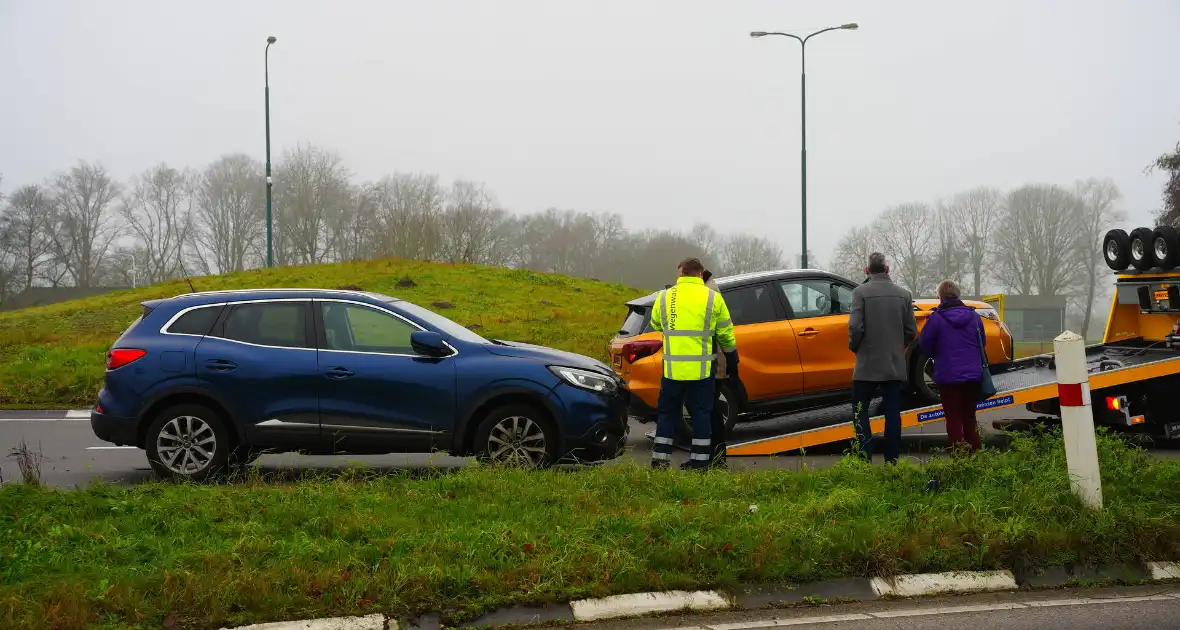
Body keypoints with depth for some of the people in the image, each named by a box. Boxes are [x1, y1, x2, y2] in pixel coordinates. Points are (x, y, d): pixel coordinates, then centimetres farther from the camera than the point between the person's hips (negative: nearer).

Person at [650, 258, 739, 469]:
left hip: (673, 369, 1)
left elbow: (656, 325, 18)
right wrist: (732, 358, 23)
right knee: (702, 414, 8)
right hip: (702, 369, -1)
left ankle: (660, 460, 9)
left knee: (667, 413, 12)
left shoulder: (665, 297, 3)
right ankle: (700, 462, 8)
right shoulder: (712, 297, 0)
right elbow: (726, 334, 8)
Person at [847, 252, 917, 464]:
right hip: (895, 365, 3)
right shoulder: (903, 294, 3)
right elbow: (911, 330, 4)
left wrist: (854, 347, 4)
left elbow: (855, 327, -14)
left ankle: (865, 459, -4)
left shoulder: (861, 292, -9)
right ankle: (892, 461, 7)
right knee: (892, 413, 7)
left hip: (868, 363, -3)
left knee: (860, 409, 6)